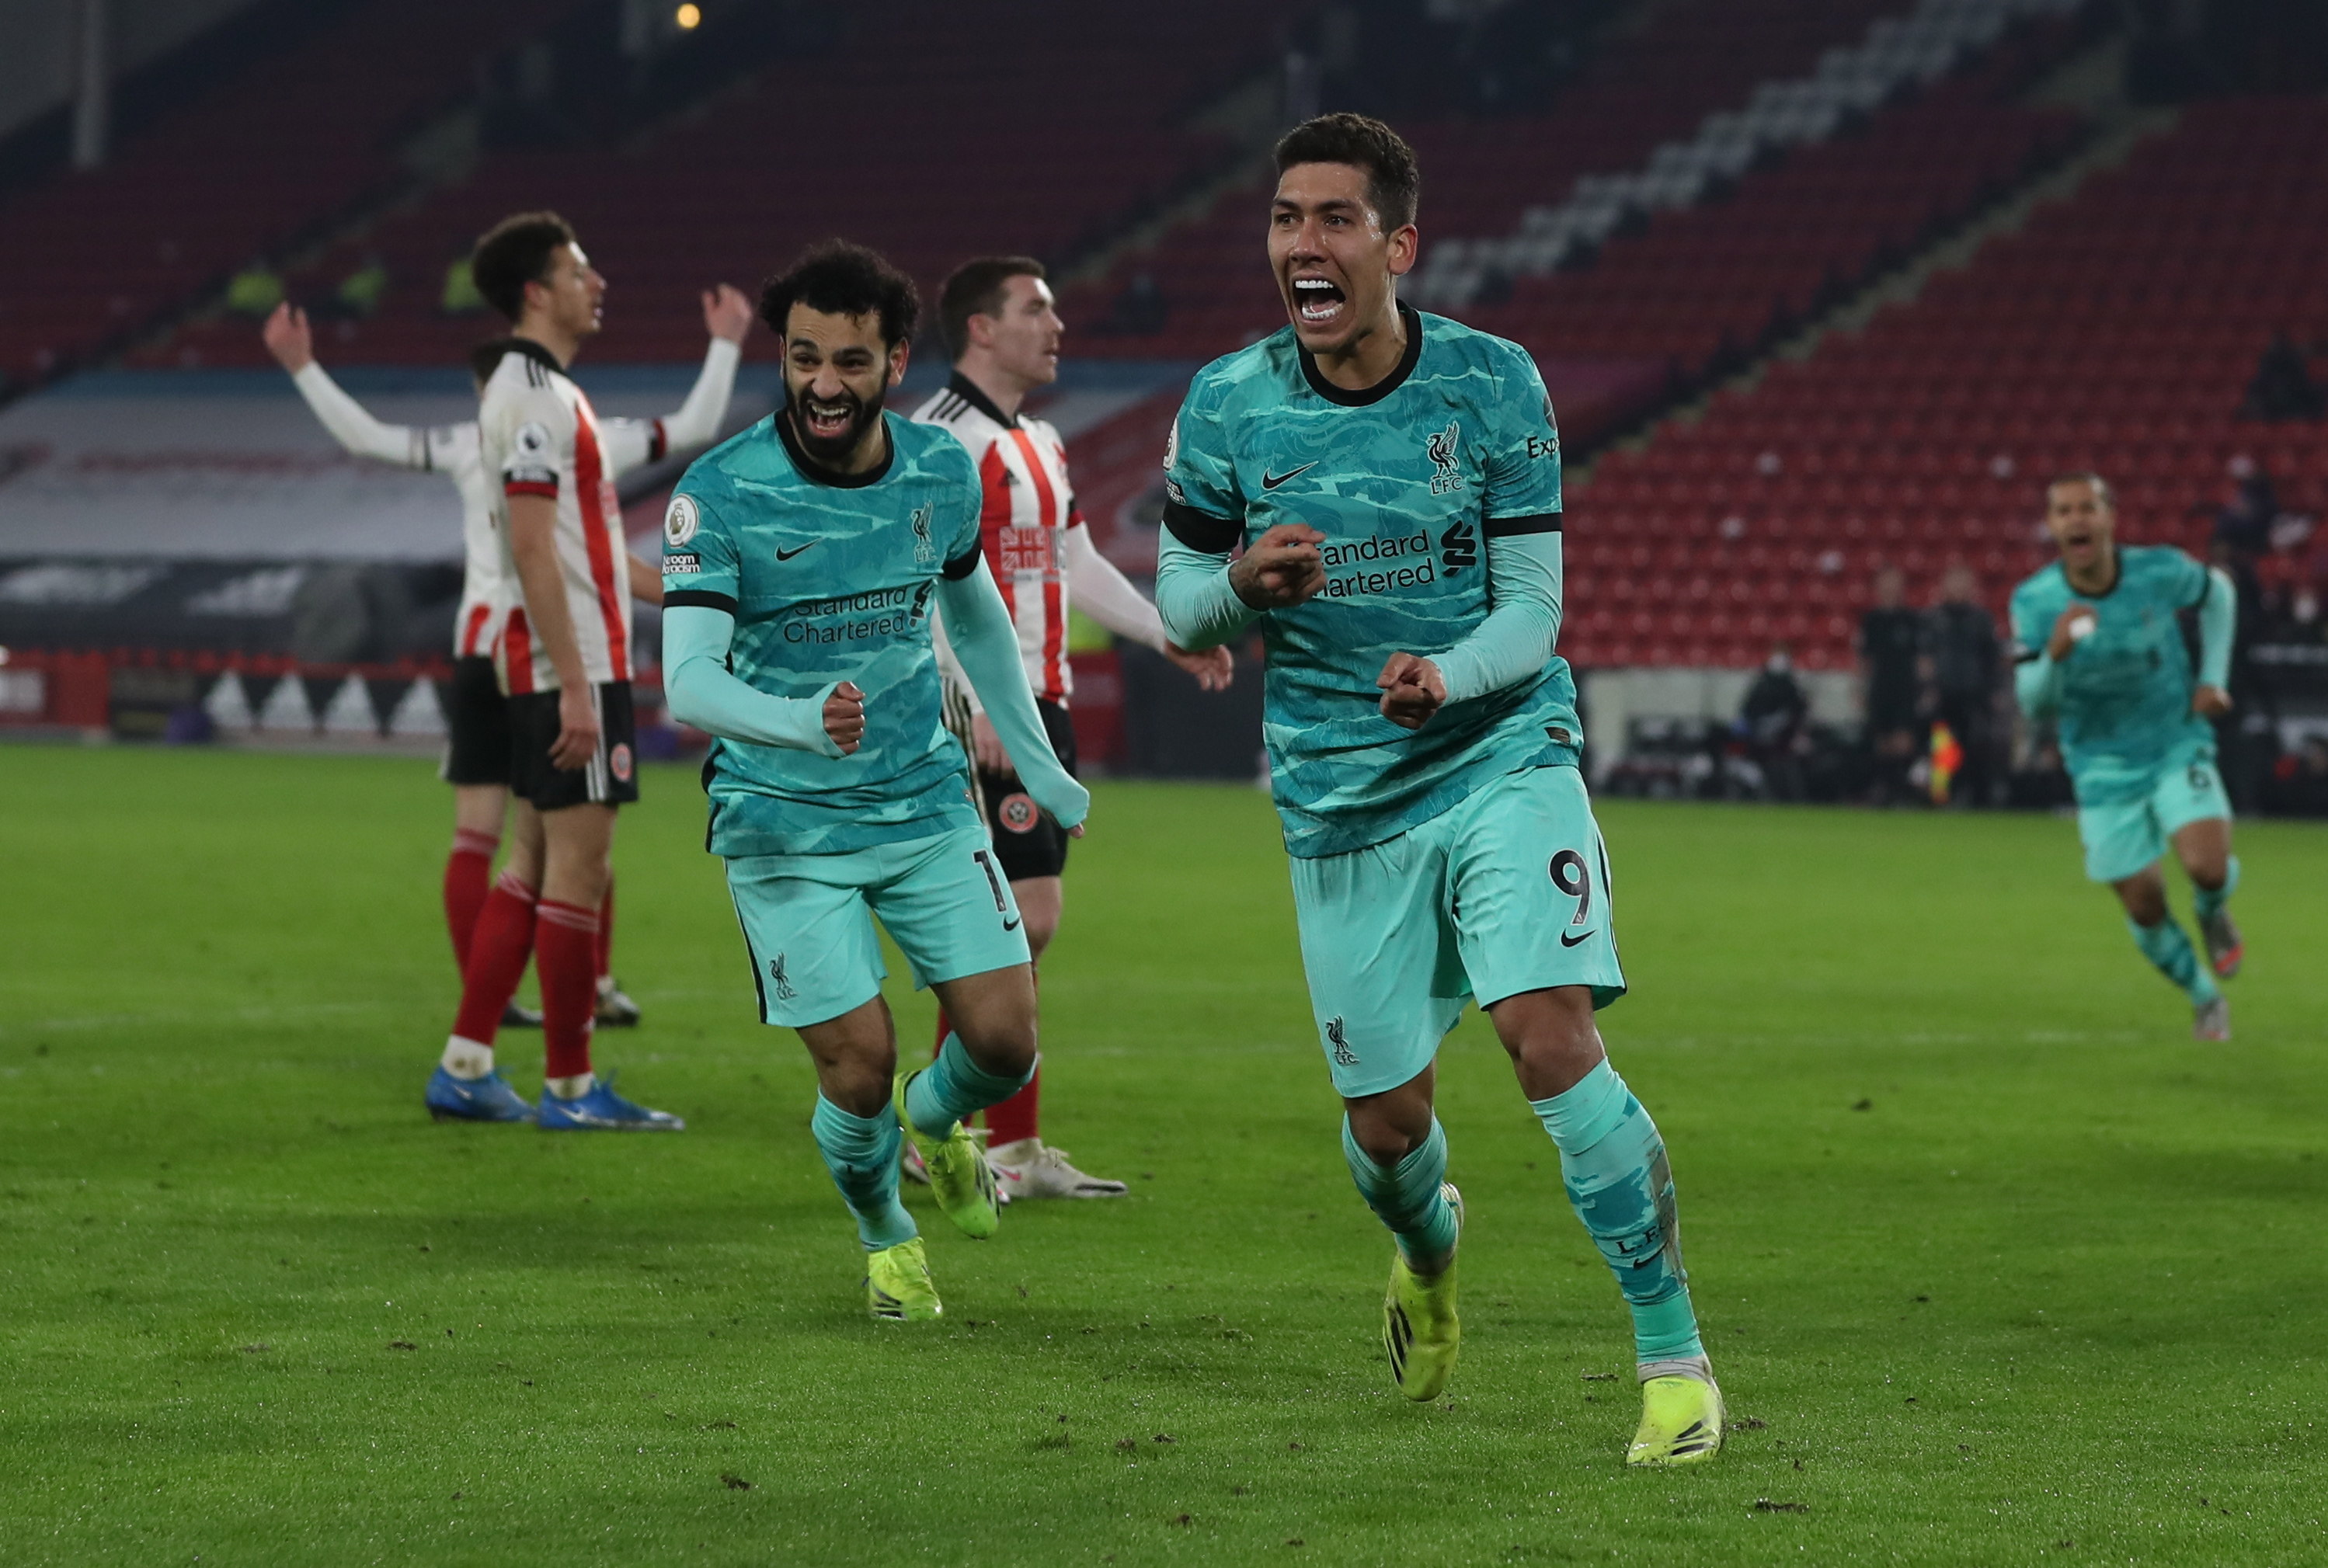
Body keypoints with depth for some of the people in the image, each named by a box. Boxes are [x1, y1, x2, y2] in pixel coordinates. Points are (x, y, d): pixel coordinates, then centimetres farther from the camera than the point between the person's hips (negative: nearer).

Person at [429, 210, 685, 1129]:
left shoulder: (543, 391, 17)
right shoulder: (536, 396, -15)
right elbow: (532, 550, -21)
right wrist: (575, 687, -23)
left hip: (555, 668, 10)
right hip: (569, 667, -10)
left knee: (536, 863, 12)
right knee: (578, 869, -5)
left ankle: (463, 1068, 14)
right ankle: (570, 1088, 0)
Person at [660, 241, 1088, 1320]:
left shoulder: (943, 472, -3)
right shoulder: (719, 493, -17)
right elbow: (686, 680, -26)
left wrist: (1037, 764, 22)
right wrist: (801, 722, -44)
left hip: (926, 801, 4)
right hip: (785, 826, -4)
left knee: (1005, 1042, -4)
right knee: (860, 1067, -8)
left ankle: (935, 1119, 34)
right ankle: (885, 1236, 25)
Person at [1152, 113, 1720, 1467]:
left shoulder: (1492, 382, -7)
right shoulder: (1227, 405, -4)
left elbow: (1533, 605, -6)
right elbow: (1179, 605, 5)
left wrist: (1448, 678, -27)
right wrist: (1246, 586, -19)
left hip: (1502, 757, -2)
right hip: (1340, 798, 2)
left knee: (1551, 1038, -21)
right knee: (1385, 1120, 6)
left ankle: (1675, 1357, -11)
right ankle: (1430, 1253, 44)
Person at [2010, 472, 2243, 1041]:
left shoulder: (2160, 571, -15)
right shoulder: (2033, 603, -15)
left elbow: (2216, 594, 8)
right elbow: (2032, 702, -16)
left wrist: (2211, 678, 1)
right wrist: (2055, 654, -37)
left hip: (2177, 744, -1)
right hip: (2103, 766, 1)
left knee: (2208, 867, -23)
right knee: (2144, 907, 1)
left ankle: (2213, 914, 15)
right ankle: (2205, 999, 28)